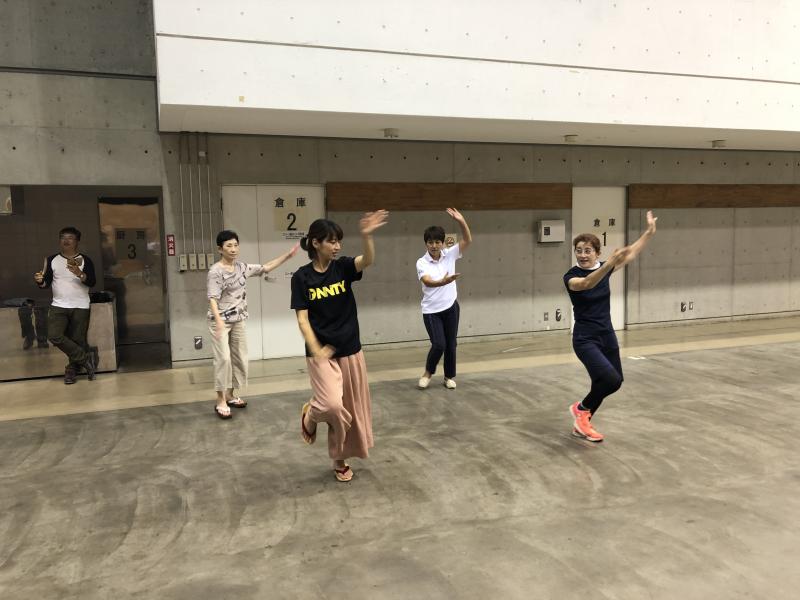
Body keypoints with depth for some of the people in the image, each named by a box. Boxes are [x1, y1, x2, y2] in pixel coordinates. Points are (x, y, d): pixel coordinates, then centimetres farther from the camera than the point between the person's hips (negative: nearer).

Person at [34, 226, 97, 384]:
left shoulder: (85, 260, 2)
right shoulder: (52, 260, 10)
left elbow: (92, 282, -8)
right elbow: (46, 283, 9)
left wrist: (79, 274, -26)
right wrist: (40, 281, -13)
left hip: (80, 307, -2)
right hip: (58, 306, 2)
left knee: (78, 340, -2)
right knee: (54, 336, -17)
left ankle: (72, 368, 18)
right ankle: (86, 358, -6)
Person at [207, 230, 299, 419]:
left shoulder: (242, 267, 5)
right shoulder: (215, 271, -15)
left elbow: (266, 268, 13)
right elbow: (212, 298, -22)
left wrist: (288, 255, 9)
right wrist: (219, 320, -38)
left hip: (238, 321, 7)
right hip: (220, 321, -7)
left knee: (240, 358, 11)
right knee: (223, 358, -10)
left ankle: (230, 395, 25)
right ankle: (221, 401, -1)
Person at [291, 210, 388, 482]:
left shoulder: (343, 266, -2)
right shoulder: (302, 277, -8)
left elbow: (368, 260, -23)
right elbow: (302, 319, -9)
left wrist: (366, 236, -43)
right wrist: (316, 352, -19)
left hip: (350, 351, 4)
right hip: (322, 353, -3)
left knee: (351, 409, 11)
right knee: (332, 405, -20)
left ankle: (340, 459, 32)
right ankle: (310, 414, 16)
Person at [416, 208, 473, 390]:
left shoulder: (449, 255, -2)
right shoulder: (422, 263, -12)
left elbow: (468, 240, -7)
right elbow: (427, 281, -28)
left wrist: (461, 221, -22)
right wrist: (443, 282, -48)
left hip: (450, 306, 3)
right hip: (431, 310, -3)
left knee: (451, 344, 9)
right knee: (439, 344, -10)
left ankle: (449, 376, 26)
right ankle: (428, 372, 16)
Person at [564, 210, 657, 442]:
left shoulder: (604, 268, 3)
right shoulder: (571, 277, -14)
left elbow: (630, 254, 18)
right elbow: (586, 284, -37)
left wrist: (649, 232, 16)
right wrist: (610, 263, -50)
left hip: (607, 336, 7)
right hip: (585, 339, -7)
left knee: (614, 382, 12)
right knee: (611, 380, -24)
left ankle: (582, 424, 29)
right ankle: (581, 408, 4)